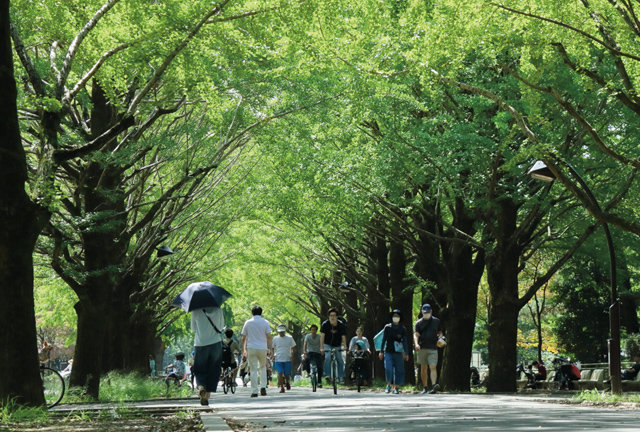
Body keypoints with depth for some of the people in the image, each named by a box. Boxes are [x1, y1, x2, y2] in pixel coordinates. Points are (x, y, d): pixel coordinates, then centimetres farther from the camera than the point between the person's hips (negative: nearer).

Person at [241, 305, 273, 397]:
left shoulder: (247, 323, 5)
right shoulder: (265, 322, 2)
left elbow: (244, 338, 7)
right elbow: (269, 336, -1)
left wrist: (244, 349, 15)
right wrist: (270, 348, 6)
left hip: (251, 348, 0)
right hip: (262, 348, 0)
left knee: (253, 369, 1)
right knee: (262, 367, 18)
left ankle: (254, 391, -2)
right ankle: (263, 387, 4)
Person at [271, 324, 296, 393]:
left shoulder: (289, 338, 5)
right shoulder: (275, 339, 6)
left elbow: (293, 347, 11)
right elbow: (272, 348, 16)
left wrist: (292, 355, -4)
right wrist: (272, 355, 0)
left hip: (287, 359, 0)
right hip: (278, 359, 0)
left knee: (287, 374, 2)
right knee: (280, 373, -11)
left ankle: (287, 382, 35)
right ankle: (281, 387, -2)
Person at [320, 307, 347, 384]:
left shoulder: (341, 325, -16)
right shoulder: (325, 324, -17)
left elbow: (343, 337, -18)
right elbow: (322, 336, -20)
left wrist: (345, 347, -31)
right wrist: (321, 348, -28)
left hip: (337, 346, 1)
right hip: (328, 345, -1)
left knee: (340, 360, -6)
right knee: (328, 357, -24)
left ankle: (341, 376, 3)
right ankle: (328, 374, -17)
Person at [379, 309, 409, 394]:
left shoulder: (402, 329, 3)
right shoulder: (387, 327, 4)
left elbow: (405, 341, 1)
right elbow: (384, 339, 6)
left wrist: (406, 353, -6)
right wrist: (381, 351, 1)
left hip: (398, 353, 1)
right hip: (388, 352, -1)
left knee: (398, 370, -1)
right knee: (388, 369, -13)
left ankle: (396, 387, 11)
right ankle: (389, 385, 7)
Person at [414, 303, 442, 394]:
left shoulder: (436, 321, 12)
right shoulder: (418, 323, 8)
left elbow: (440, 332, 22)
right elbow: (416, 335, -3)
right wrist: (416, 344, -22)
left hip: (433, 349, -1)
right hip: (422, 348, 1)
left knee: (433, 367, -15)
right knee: (423, 368, 6)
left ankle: (434, 385, -28)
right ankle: (425, 387, 13)